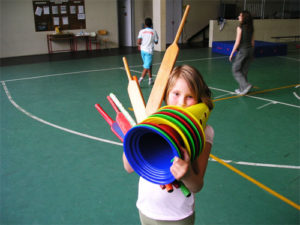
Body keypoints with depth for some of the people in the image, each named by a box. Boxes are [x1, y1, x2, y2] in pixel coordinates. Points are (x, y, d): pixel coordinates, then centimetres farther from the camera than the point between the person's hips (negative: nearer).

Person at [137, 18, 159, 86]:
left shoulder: (141, 31, 0)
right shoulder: (153, 32, -3)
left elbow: (138, 41, -7)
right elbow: (156, 42, 4)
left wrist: (139, 46, 14)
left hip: (142, 50, 4)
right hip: (149, 51, -4)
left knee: (149, 65, 19)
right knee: (147, 66, -5)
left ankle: (150, 79, 25)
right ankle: (140, 79, -20)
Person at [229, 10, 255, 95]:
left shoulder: (240, 28, -12)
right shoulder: (251, 28, 8)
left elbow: (237, 42, -14)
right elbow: (252, 42, 12)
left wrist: (232, 53, -7)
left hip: (242, 50, -7)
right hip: (250, 49, 7)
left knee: (236, 70, 4)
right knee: (244, 71, 14)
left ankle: (246, 85, -10)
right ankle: (242, 89, 19)